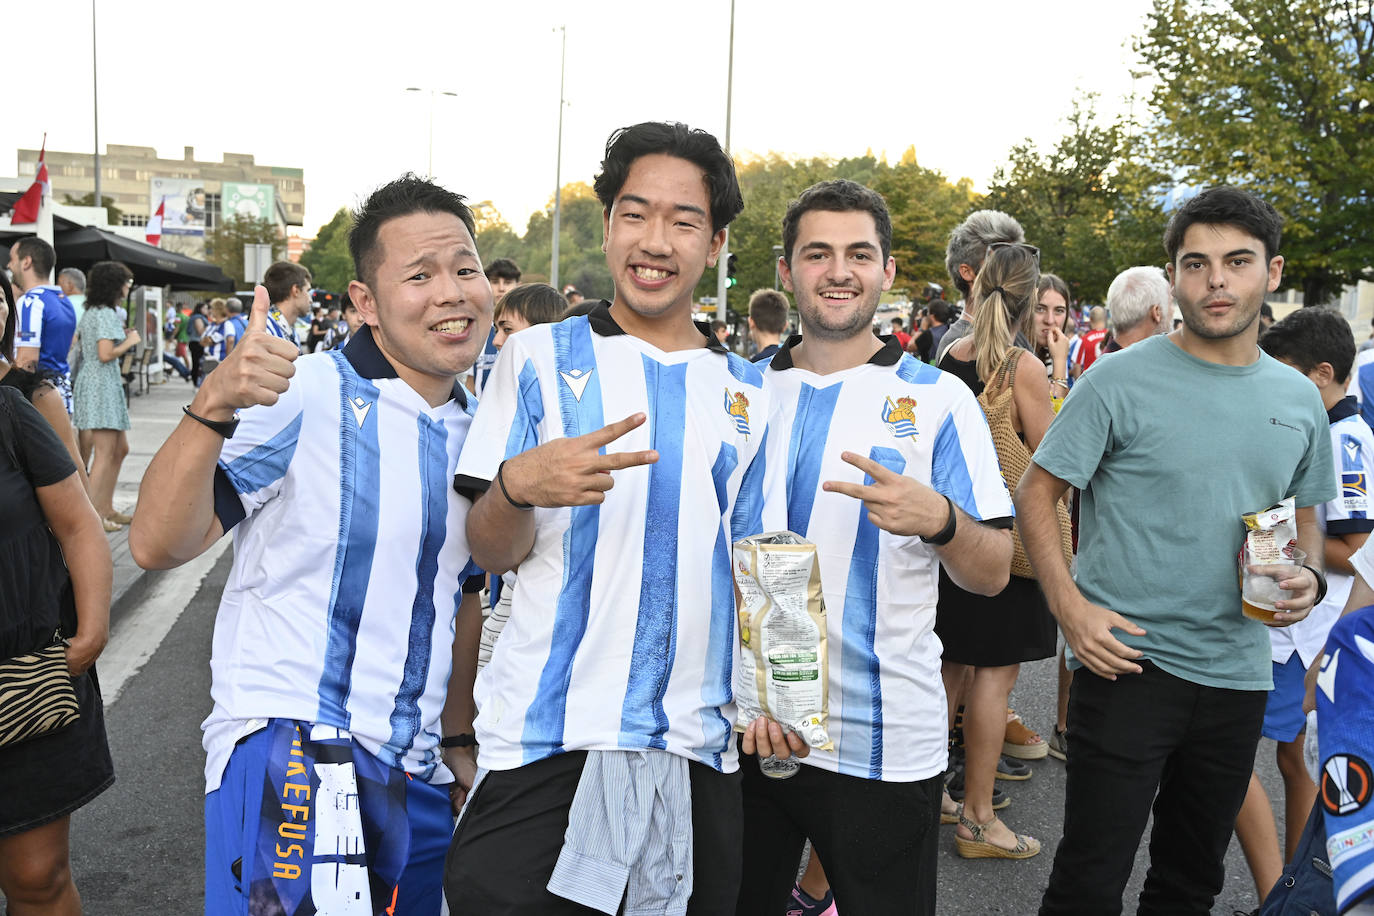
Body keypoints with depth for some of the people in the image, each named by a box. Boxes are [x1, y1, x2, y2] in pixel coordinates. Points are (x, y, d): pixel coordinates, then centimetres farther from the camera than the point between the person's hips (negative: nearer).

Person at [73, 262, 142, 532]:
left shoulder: (91, 312, 17)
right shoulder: (105, 314, -14)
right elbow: (105, 354, -21)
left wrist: (119, 336, 15)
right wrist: (129, 342, -7)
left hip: (107, 384, 11)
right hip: (101, 385, -11)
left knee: (120, 449, 15)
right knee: (104, 454, -8)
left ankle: (106, 509, 21)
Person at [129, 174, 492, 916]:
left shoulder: (477, 433, 8)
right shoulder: (303, 392, -11)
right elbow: (158, 545, -19)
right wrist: (213, 405, -34)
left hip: (417, 768, 6)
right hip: (288, 743, -6)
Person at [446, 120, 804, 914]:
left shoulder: (749, 393, 9)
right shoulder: (540, 357, 1)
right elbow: (494, 551, -1)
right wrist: (519, 486, -24)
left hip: (698, 746, 3)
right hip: (547, 736, -2)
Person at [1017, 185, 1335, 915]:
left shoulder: (1299, 399, 7)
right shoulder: (1120, 381, -9)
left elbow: (1305, 514, 19)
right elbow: (1035, 494, -7)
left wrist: (1309, 576, -3)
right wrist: (1069, 606, -20)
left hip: (1238, 672, 5)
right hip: (1125, 659, -5)